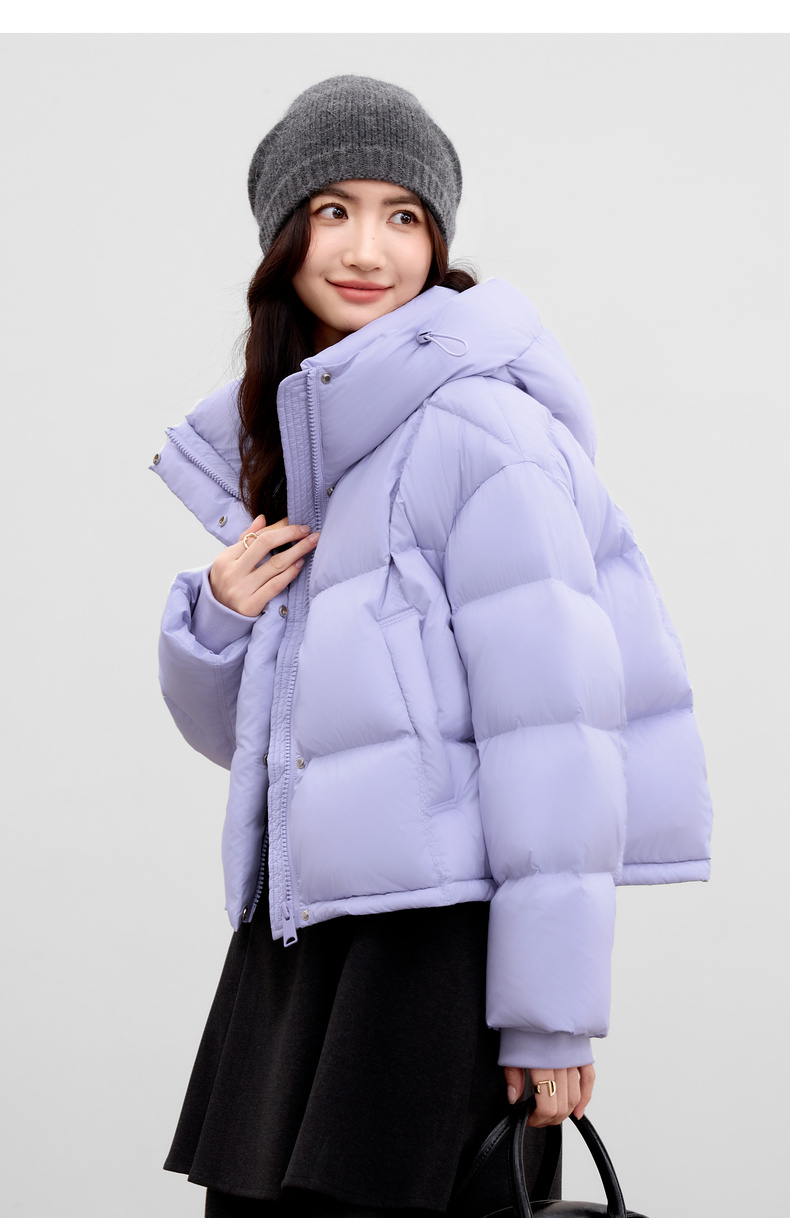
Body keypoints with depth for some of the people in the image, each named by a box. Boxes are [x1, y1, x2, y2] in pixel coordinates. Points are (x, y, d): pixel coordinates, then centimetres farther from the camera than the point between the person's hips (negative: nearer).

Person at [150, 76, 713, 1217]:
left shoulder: (478, 426, -10)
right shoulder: (281, 440, 15)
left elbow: (553, 722, -15)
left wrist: (553, 1005, -17)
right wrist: (220, 614, -1)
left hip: (441, 920, -7)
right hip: (298, 922, 7)